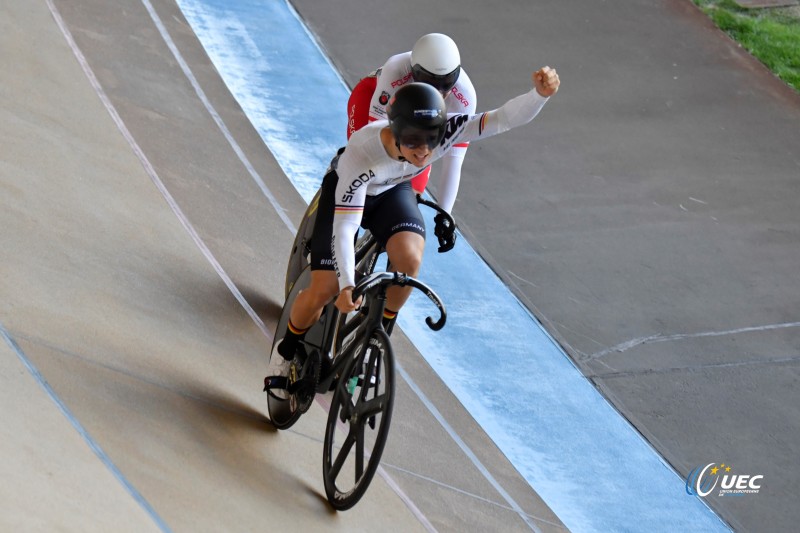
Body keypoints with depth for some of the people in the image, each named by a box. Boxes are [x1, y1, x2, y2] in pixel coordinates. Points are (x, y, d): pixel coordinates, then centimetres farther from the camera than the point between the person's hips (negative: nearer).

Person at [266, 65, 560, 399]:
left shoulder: (443, 133, -34)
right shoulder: (360, 155, -42)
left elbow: (504, 118, -40)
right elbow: (344, 227, -41)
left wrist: (540, 93, -59)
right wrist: (347, 285, -50)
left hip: (392, 191, 3)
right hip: (345, 193, -3)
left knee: (409, 259, -27)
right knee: (325, 290, -10)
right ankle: (287, 350, 21)